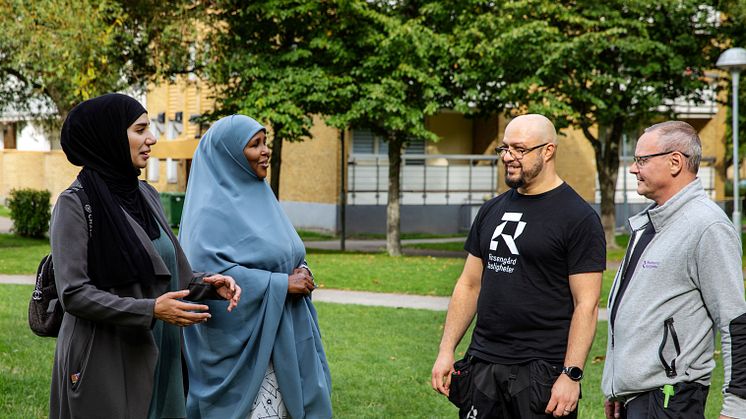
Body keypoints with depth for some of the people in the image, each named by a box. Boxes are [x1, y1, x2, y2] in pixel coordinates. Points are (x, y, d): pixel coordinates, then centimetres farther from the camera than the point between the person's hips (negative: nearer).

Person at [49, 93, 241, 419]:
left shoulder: (145, 195, 9)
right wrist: (150, 310, -24)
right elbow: (73, 293, -17)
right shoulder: (75, 204, -12)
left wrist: (207, 284, -3)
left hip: (155, 356, 7)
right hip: (103, 362, -7)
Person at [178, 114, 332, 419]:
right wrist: (280, 284, -19)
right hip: (241, 344, -8)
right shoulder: (212, 208, -11)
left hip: (280, 337, 8)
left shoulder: (258, 196, 13)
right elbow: (209, 270, -23)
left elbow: (285, 255, 22)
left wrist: (300, 273, -2)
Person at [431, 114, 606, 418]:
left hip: (541, 371, -6)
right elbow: (469, 284, 16)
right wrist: (446, 351, 10)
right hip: (483, 365, 6)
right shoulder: (492, 210, 13)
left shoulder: (578, 218, -7)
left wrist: (572, 375, -16)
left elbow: (586, 305, -11)